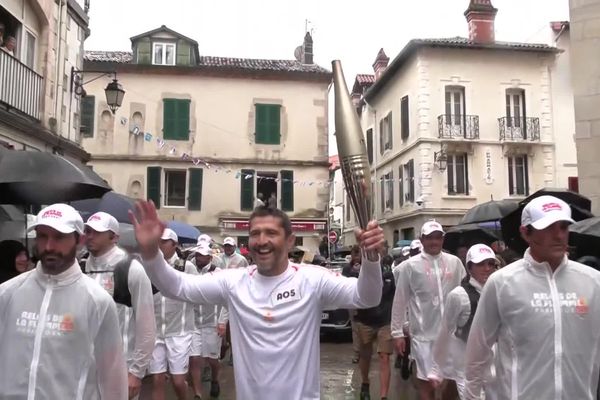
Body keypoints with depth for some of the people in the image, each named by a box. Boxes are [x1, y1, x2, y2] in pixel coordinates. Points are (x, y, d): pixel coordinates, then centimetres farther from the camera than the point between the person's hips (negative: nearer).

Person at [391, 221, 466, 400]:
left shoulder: (454, 262, 2)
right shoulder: (410, 266, -6)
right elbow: (400, 301, -3)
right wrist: (397, 332, -3)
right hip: (424, 334, -3)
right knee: (426, 381, 6)